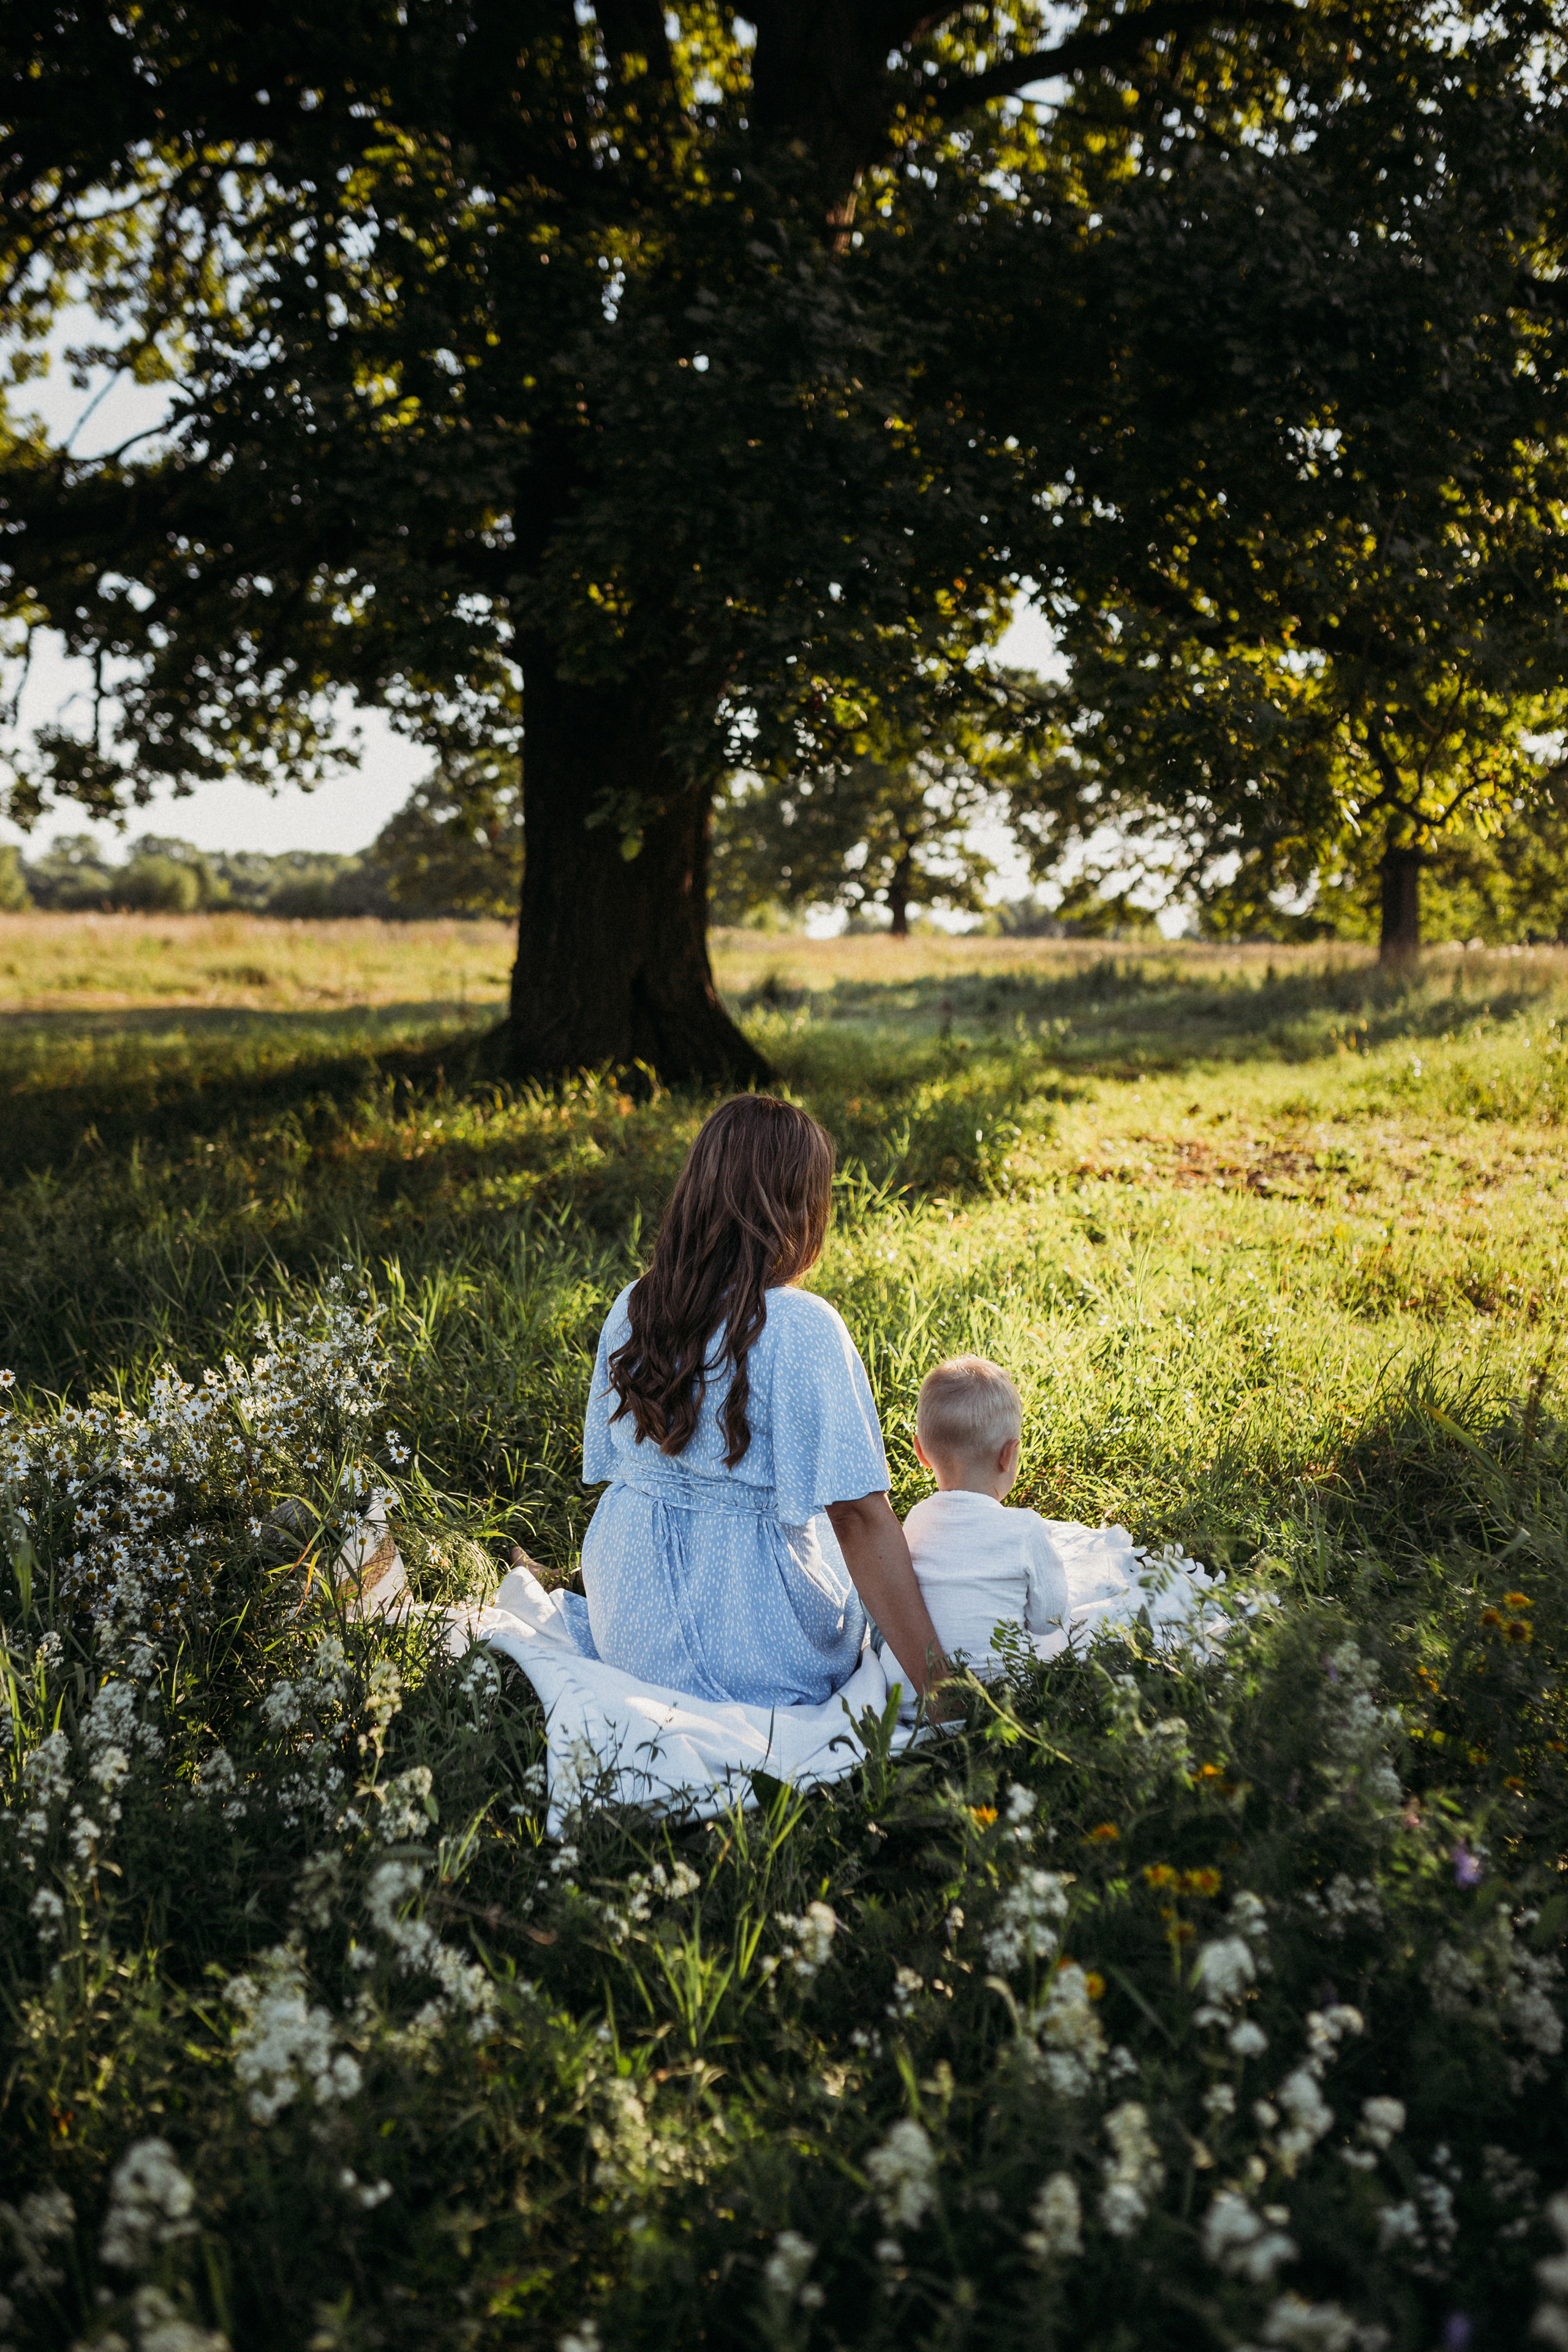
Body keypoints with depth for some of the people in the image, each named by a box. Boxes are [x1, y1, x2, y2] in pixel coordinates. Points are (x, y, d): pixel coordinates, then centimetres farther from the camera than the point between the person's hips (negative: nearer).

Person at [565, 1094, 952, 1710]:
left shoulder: (632, 1308, -3)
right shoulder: (802, 1330, -21)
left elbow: (611, 1463, 8)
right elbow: (860, 1519, -24)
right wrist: (938, 1689, -23)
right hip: (755, 1653, -4)